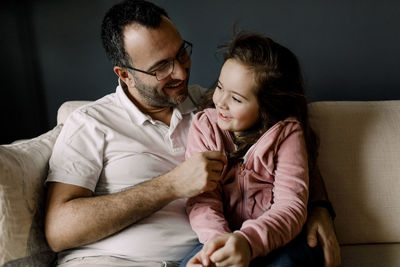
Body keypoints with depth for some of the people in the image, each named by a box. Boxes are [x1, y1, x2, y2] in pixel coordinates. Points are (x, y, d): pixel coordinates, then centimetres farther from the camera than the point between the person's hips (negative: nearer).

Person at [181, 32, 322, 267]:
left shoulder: (287, 133, -4)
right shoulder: (204, 126, 3)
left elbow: (291, 206, -14)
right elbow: (203, 199, -6)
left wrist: (248, 241, -34)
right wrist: (218, 238, -29)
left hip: (277, 237, -1)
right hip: (224, 233, 1)